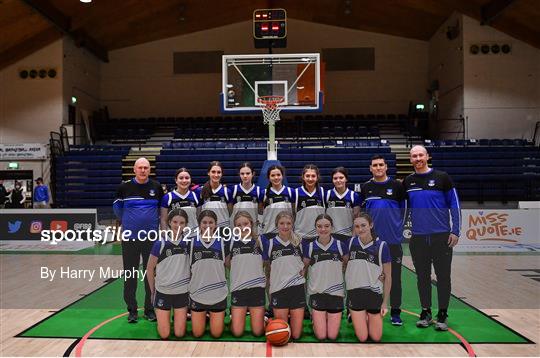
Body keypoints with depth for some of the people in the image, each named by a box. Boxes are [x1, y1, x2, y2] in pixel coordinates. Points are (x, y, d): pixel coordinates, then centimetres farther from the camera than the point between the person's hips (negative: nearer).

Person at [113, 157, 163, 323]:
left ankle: (150, 309, 20)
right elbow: (117, 206, 12)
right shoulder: (125, 187, -4)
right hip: (130, 237, 0)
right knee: (130, 274, 7)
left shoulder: (157, 187, -1)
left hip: (151, 236, 1)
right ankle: (132, 310, 20)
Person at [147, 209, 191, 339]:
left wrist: (190, 285, 3)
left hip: (182, 292, 1)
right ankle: (163, 318, 33)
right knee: (164, 335, 4)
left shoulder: (188, 243, -5)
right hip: (163, 292, -1)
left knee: (180, 334, 5)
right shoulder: (160, 244, -11)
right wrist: (153, 291, 4)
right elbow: (150, 269, -1)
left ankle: (182, 315, 33)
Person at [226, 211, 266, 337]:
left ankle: (263, 317, 31)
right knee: (237, 332, 1)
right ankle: (234, 317, 30)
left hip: (257, 288, 0)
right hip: (238, 288, 0)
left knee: (257, 332, 2)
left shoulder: (259, 242, 0)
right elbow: (227, 263, 13)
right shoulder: (232, 243, 1)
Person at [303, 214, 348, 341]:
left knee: (332, 336, 4)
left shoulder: (340, 246, -6)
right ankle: (314, 318, 28)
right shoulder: (309, 247, -5)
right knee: (321, 336, -1)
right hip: (317, 293, 0)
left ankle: (325, 318, 32)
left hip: (336, 293, 1)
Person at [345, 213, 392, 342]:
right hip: (354, 293, 1)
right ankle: (356, 318, 33)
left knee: (376, 338, 8)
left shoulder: (381, 246, -11)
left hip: (374, 294, -1)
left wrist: (385, 303, -2)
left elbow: (388, 276, -4)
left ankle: (368, 317, 35)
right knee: (362, 338, 5)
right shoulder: (351, 242, -5)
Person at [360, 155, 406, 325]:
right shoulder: (365, 187, 5)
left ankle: (395, 312, 16)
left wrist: (398, 226, 7)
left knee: (395, 276, 4)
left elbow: (403, 208, 8)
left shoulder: (397, 186, 0)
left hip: (393, 238, -1)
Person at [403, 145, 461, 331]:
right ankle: (425, 312, 23)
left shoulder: (442, 177, -2)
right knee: (423, 277, 10)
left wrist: (455, 231, -6)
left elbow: (454, 205, -1)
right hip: (418, 237, 3)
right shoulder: (408, 181, 7)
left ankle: (442, 315, 17)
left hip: (441, 236, -2)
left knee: (443, 276, 4)